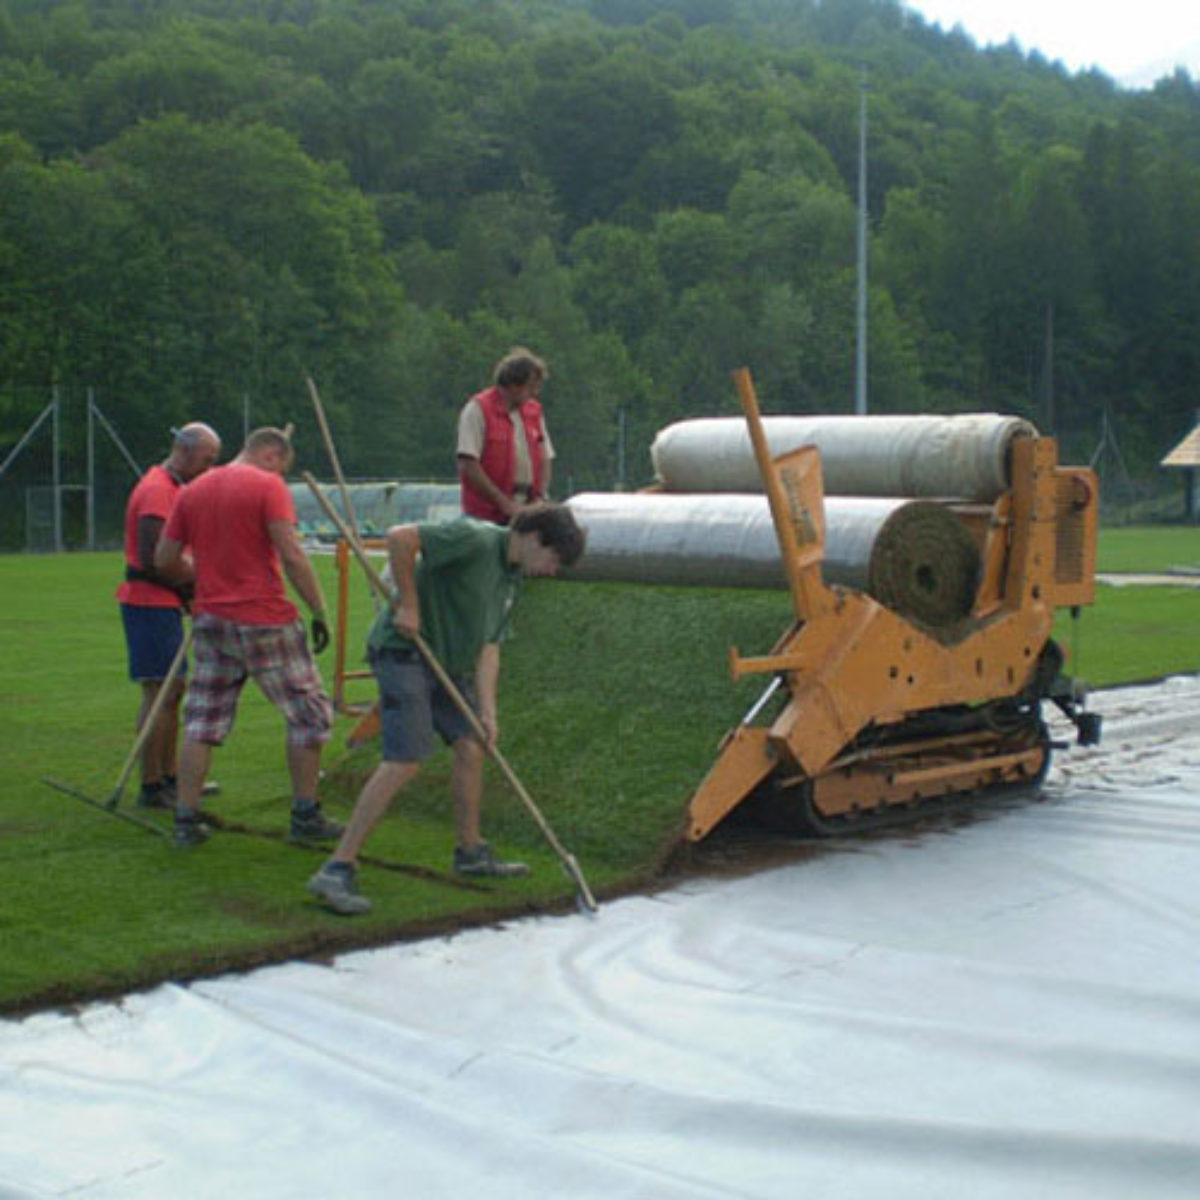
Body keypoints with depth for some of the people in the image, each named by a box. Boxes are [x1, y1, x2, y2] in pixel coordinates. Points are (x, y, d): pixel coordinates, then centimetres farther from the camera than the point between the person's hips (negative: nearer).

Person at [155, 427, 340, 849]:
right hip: (264, 620, -6)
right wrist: (319, 611, -13)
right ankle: (306, 817, 10)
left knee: (202, 722, 11)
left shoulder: (192, 492, 11)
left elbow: (163, 559, 10)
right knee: (308, 712, 7)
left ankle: (186, 821, 10)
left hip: (210, 619, 6)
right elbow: (292, 555, -17)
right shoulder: (268, 486, -7)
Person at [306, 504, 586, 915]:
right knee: (405, 761, -16)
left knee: (471, 744, 11)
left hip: (446, 659, 10)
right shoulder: (475, 539, -17)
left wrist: (487, 711, 1)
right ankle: (337, 870, -13)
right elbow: (400, 537, -27)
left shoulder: (512, 578, 12)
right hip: (403, 650, -10)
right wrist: (407, 603, -20)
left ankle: (471, 852, 30)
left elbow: (488, 646, 10)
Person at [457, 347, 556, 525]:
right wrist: (504, 502, -16)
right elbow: (467, 465, -15)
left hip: (526, 513, 6)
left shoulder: (534, 410, 13)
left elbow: (546, 458, 17)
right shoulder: (478, 409, -7)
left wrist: (541, 497, 0)